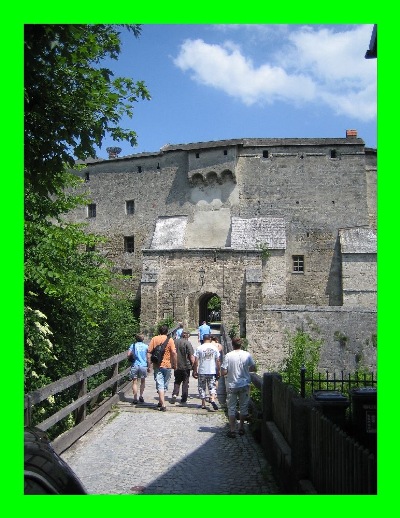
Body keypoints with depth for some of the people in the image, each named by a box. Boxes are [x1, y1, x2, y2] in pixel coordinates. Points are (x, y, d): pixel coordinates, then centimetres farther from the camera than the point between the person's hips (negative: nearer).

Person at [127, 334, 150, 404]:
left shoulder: (133, 345, 3)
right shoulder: (146, 346, 4)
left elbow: (128, 355, -6)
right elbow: (148, 357, 2)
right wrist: (149, 367, 9)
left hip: (135, 366, 0)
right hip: (143, 365, 1)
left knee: (134, 382, 6)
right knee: (143, 381, 18)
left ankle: (135, 398, 0)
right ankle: (141, 396, 12)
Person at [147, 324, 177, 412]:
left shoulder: (154, 339, 0)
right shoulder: (170, 340, -4)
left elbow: (149, 352, -3)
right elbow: (174, 353, -11)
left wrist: (149, 364, 2)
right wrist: (175, 364, -1)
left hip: (157, 365, 0)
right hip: (167, 365, 0)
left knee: (160, 385, -2)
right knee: (165, 385, 17)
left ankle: (163, 405, -10)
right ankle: (161, 402, 28)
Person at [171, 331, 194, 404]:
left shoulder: (175, 342, 2)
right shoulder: (187, 343, -12)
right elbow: (191, 356, -15)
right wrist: (193, 363, 0)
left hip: (176, 366, 4)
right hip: (186, 366, -4)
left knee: (177, 381, 18)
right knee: (185, 383, 7)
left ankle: (174, 395, 1)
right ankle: (184, 399, 9)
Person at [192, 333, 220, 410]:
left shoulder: (199, 348, -4)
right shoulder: (214, 348, 1)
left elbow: (196, 361, -5)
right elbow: (217, 361, 4)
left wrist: (194, 371, 4)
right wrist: (218, 371, 13)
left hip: (202, 372, -1)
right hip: (212, 372, 1)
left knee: (202, 387, 10)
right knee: (212, 387, 7)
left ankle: (203, 403, 13)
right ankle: (212, 400, -15)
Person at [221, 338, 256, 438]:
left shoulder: (228, 356, -12)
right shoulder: (247, 355, -6)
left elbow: (223, 372, -14)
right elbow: (253, 368, 1)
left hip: (232, 385, -2)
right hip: (244, 385, 2)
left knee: (231, 408, 6)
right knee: (243, 406, 16)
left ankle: (232, 430, 6)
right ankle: (241, 427, 24)